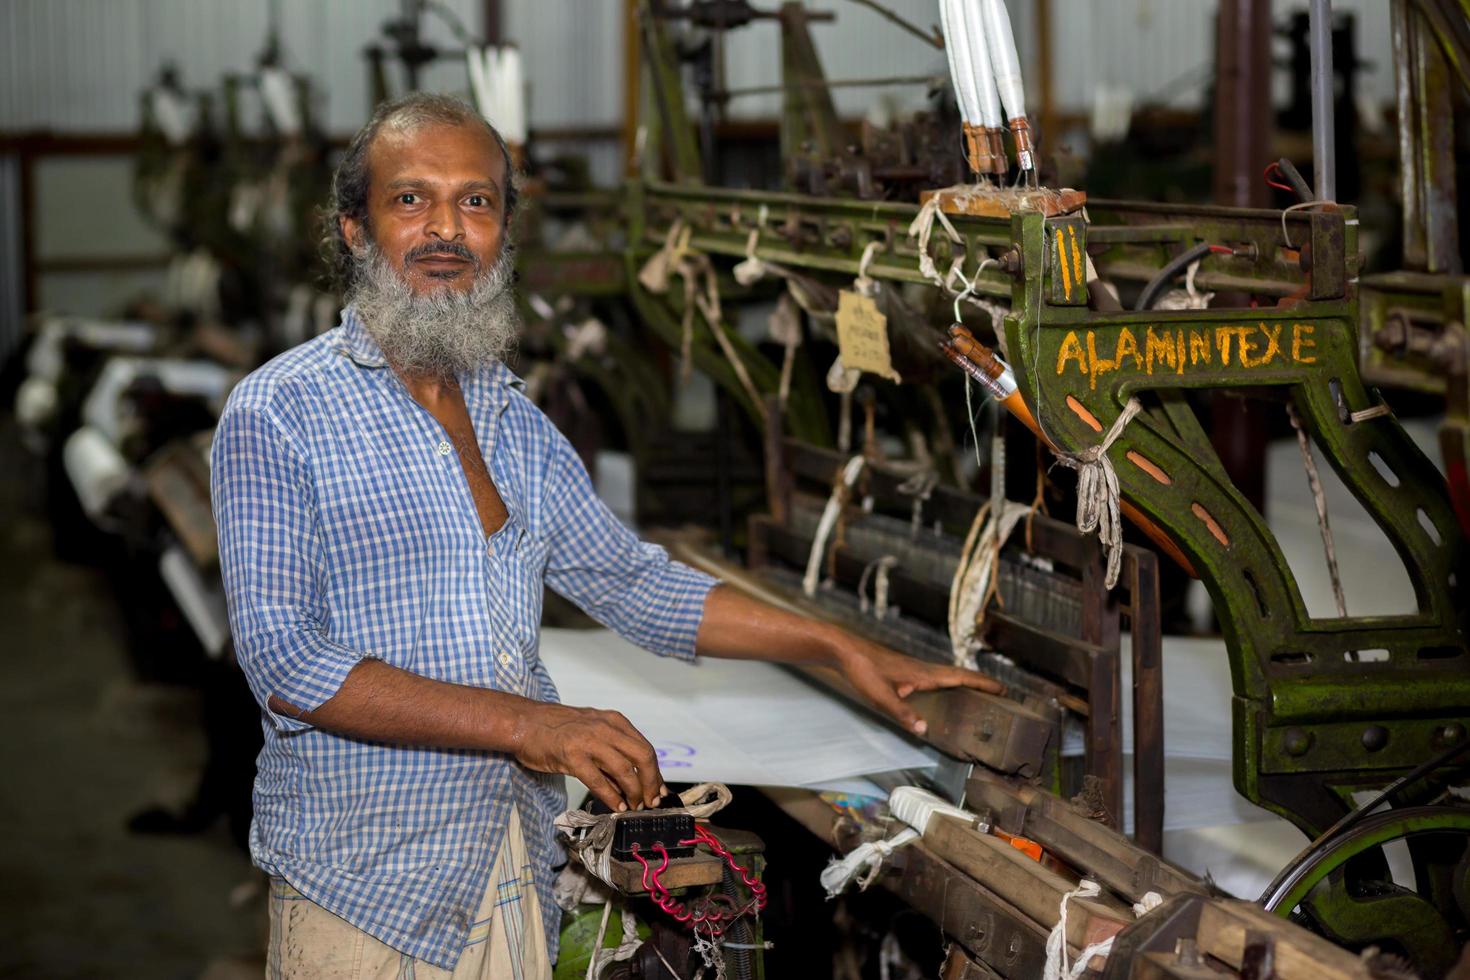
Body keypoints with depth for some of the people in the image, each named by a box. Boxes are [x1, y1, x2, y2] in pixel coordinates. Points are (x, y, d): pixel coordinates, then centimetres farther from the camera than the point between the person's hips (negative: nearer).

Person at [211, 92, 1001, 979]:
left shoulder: (513, 420, 13)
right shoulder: (278, 416, -9)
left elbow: (630, 581, 19)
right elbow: (283, 658, -17)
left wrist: (842, 650, 12)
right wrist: (519, 722, -23)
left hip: (517, 871, 6)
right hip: (362, 887, -5)